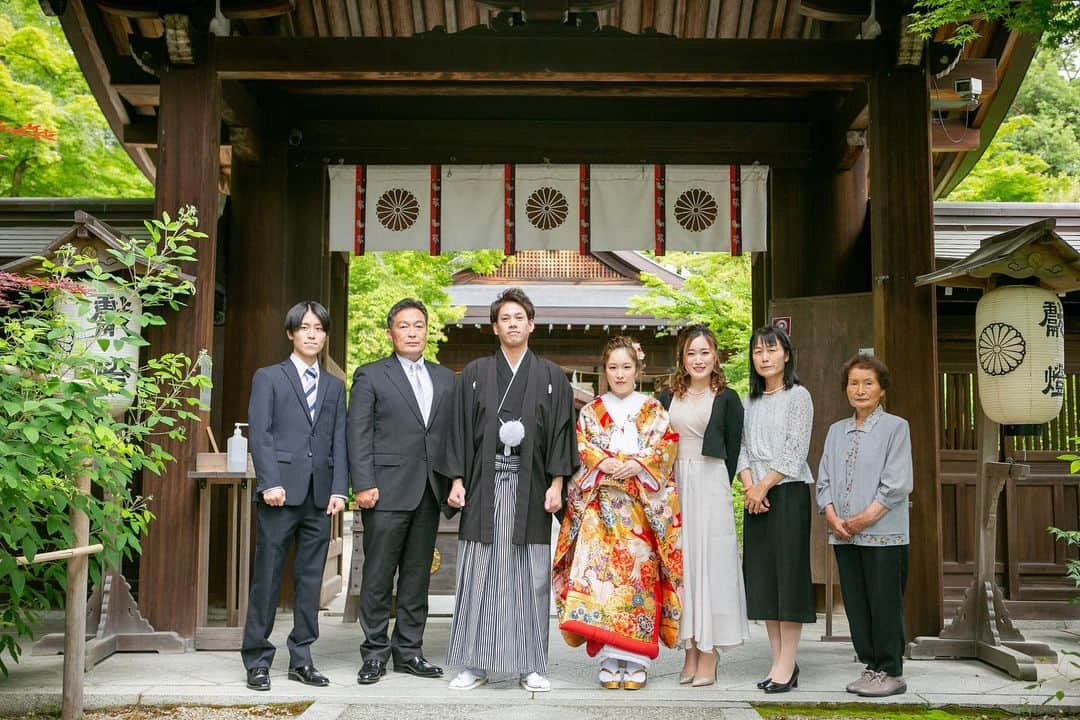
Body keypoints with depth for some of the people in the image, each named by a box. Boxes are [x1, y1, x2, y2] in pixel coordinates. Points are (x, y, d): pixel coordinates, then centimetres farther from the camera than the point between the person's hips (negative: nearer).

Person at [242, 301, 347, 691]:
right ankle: (257, 660, 9)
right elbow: (259, 434, -2)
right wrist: (270, 482, -13)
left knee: (310, 580, 6)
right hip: (281, 492, -4)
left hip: (319, 496, 4)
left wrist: (338, 489, 0)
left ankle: (301, 659, 14)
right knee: (267, 578, 0)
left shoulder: (335, 386, 18)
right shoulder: (268, 378, 7)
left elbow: (339, 441, 11)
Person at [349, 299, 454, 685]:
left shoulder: (445, 378, 15)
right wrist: (364, 485, -12)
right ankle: (375, 653, 10)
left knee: (417, 576, 10)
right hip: (387, 491, -4)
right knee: (378, 577, 0)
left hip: (429, 493, 4)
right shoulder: (370, 375, 2)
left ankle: (409, 651, 18)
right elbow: (359, 435, -4)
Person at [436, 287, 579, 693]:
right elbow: (459, 430, 6)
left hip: (530, 489, 0)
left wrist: (556, 484, -4)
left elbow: (561, 432, 5)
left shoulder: (552, 378, 8)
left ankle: (531, 665, 12)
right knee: (479, 575, 1)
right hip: (485, 485, 0)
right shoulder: (474, 374, 8)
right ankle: (475, 664, 10)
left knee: (530, 576, 3)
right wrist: (457, 481, -2)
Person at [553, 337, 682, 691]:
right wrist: (605, 464, -14)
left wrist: (637, 466, -14)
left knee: (639, 572, -7)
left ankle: (636, 657, -2)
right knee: (600, 570, -9)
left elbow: (665, 447, 1)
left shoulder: (653, 410, 13)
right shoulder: (590, 412, 15)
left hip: (643, 502, -1)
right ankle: (609, 657, -4)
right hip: (600, 503, 1)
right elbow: (582, 448, 4)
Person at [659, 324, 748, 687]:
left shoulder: (727, 399, 4)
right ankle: (690, 653, 12)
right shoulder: (668, 398, 13)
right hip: (675, 484, 4)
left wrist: (718, 488, -3)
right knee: (681, 562, 4)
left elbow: (732, 451, 3)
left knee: (709, 561, -3)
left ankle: (709, 657, 2)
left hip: (710, 484, -3)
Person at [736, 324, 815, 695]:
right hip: (756, 495, 6)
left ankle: (787, 664, -3)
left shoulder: (798, 396, -2)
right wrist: (749, 486, -6)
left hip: (788, 492, -6)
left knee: (788, 572, -6)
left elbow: (795, 451, -9)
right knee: (762, 576, 5)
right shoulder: (750, 401, 16)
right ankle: (778, 660, 12)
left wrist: (764, 486, -11)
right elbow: (743, 447, 9)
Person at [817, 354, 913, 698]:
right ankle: (871, 666, 21)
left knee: (884, 604, -1)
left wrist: (865, 518, -12)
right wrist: (832, 516, -4)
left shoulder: (895, 427, -2)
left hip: (883, 533, -5)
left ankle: (891, 672, 10)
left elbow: (897, 484, -9)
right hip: (844, 536, 6)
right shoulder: (836, 431, 15)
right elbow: (824, 479, 12)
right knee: (856, 604, 10)